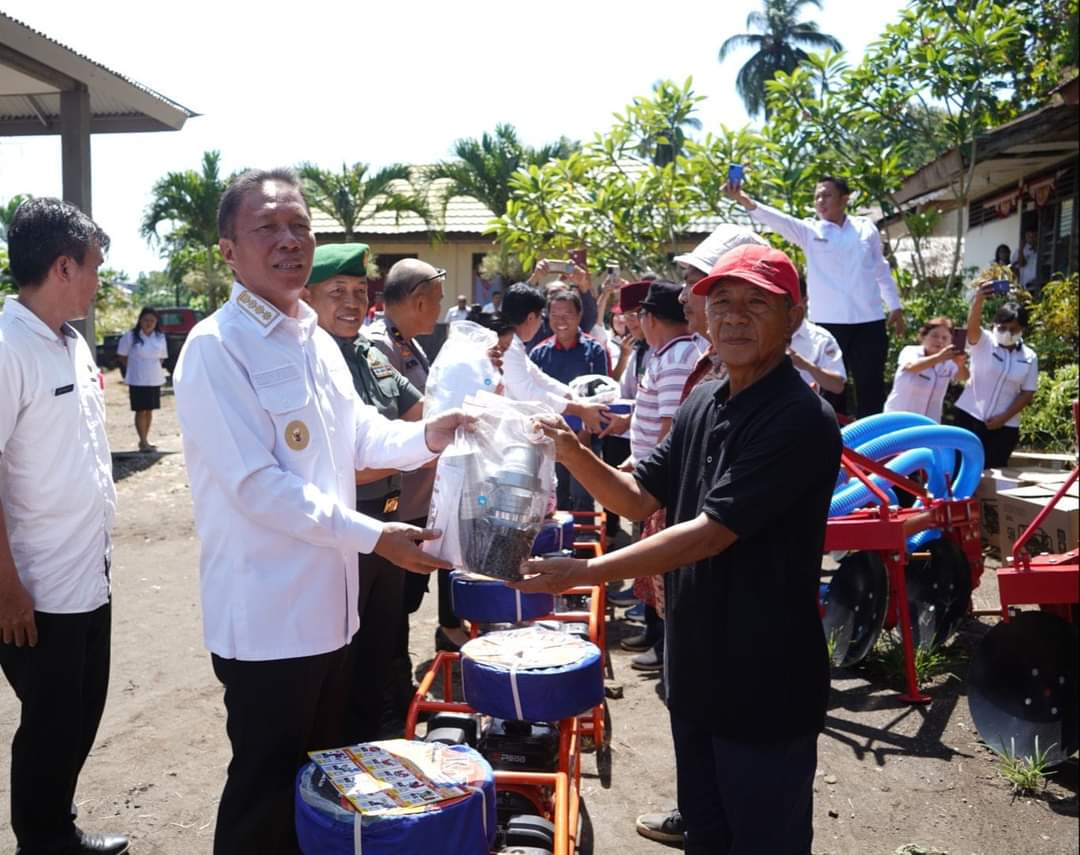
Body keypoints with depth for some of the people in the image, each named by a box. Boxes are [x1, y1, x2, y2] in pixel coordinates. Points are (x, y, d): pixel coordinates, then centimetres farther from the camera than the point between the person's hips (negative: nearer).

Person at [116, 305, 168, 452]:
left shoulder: (160, 337, 5)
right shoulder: (131, 336, -7)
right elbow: (122, 356, 0)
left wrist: (152, 367, 3)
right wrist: (134, 369, -1)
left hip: (155, 380, 5)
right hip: (137, 380, -4)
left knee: (149, 411, 11)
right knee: (141, 411, -5)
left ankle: (144, 440, 21)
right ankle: (143, 442, -4)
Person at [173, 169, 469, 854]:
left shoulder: (318, 342, 10)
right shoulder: (217, 348, -16)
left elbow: (360, 434, 19)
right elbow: (257, 485, -22)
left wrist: (426, 436, -1)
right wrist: (372, 536, -23)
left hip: (329, 606, 8)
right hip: (266, 617, -8)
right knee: (265, 797, 9)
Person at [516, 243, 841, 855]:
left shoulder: (802, 421, -21)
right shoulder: (703, 405, 5)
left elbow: (711, 532, -26)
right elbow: (641, 498, 9)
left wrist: (585, 573, -27)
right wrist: (573, 453, -8)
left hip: (767, 683, -7)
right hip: (697, 667, 7)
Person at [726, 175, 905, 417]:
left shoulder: (867, 228, 8)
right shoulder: (810, 231, 2)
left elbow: (881, 270, 17)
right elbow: (779, 220, -15)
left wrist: (895, 307, 17)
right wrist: (747, 202, -31)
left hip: (869, 323, 1)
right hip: (828, 323, -1)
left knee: (871, 389, 7)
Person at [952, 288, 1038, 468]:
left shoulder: (1029, 357, 4)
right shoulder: (984, 342, -4)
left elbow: (1027, 393, 3)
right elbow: (972, 326, -26)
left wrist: (1004, 418, -9)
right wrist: (979, 299, -46)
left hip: (1004, 426, 2)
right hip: (969, 416, -2)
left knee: (993, 470, 4)